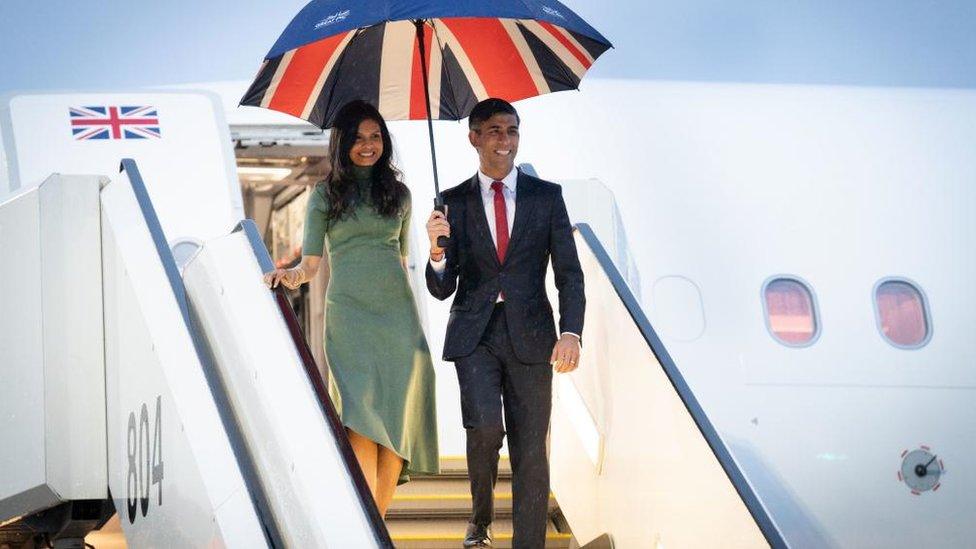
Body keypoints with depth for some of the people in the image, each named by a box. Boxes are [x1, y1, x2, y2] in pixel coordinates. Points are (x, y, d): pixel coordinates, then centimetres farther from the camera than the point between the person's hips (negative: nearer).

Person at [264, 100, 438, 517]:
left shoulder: (398, 193, 16)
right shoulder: (326, 195, 8)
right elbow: (311, 263, 3)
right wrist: (293, 275, -16)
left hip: (397, 311, 3)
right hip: (348, 312, -3)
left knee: (398, 415, -6)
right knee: (361, 410, -17)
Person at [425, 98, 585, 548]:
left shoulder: (547, 195, 6)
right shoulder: (454, 202, 6)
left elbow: (569, 271, 3)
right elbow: (441, 288, 5)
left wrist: (571, 333, -12)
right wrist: (437, 250, -17)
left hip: (529, 334, 1)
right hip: (474, 335, -1)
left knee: (530, 450, 0)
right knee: (485, 426, -20)